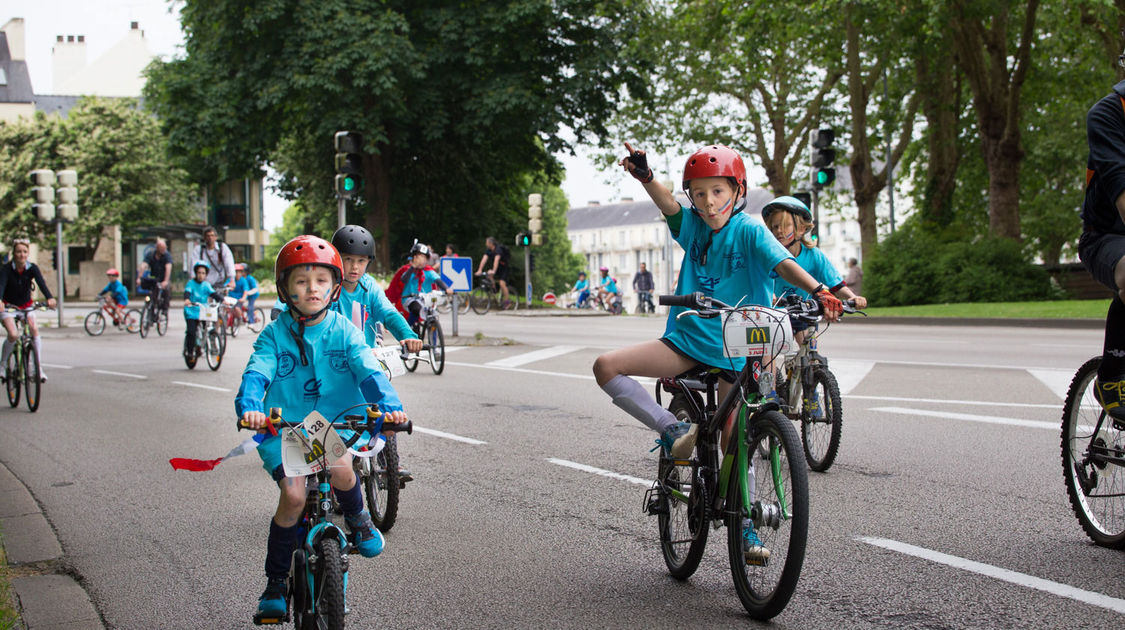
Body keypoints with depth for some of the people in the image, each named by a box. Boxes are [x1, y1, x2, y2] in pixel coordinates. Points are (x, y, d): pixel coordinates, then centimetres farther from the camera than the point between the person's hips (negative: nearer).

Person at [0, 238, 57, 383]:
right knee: (13, 335, -23)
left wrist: (50, 298, -49)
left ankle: (39, 368, -15)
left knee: (35, 330, -21)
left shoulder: (32, 268, -13)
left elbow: (41, 283, -29)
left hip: (26, 306, 2)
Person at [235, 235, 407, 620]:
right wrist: (250, 407, -36)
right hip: (285, 426, 0)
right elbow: (257, 373, -14)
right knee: (293, 494, -20)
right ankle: (275, 582, 0)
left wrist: (389, 405, -31)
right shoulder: (275, 335, 0)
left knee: (341, 469, -32)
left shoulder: (344, 332, 1)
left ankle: (357, 517, 5)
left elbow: (369, 371, -11)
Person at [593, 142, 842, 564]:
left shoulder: (748, 230, -8)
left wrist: (819, 292, -42)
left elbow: (783, 262, -23)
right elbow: (668, 205, -15)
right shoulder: (693, 226, 4)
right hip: (686, 340, 4)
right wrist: (645, 177, -36)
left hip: (732, 351, -3)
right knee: (607, 367, -13)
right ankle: (672, 431, -4)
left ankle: (745, 524, 20)